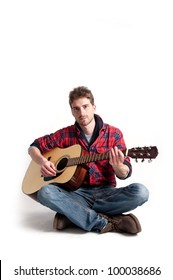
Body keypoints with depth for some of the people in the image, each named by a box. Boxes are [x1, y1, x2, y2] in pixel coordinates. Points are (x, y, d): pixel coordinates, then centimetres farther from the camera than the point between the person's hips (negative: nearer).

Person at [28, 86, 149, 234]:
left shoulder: (114, 133, 0)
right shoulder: (66, 134, 4)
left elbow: (125, 174, -2)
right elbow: (34, 146, 12)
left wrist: (117, 165, -27)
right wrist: (42, 161, -10)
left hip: (106, 193, 0)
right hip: (77, 193, 0)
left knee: (140, 191, -29)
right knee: (45, 192, -29)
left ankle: (71, 214, -21)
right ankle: (106, 223, -27)